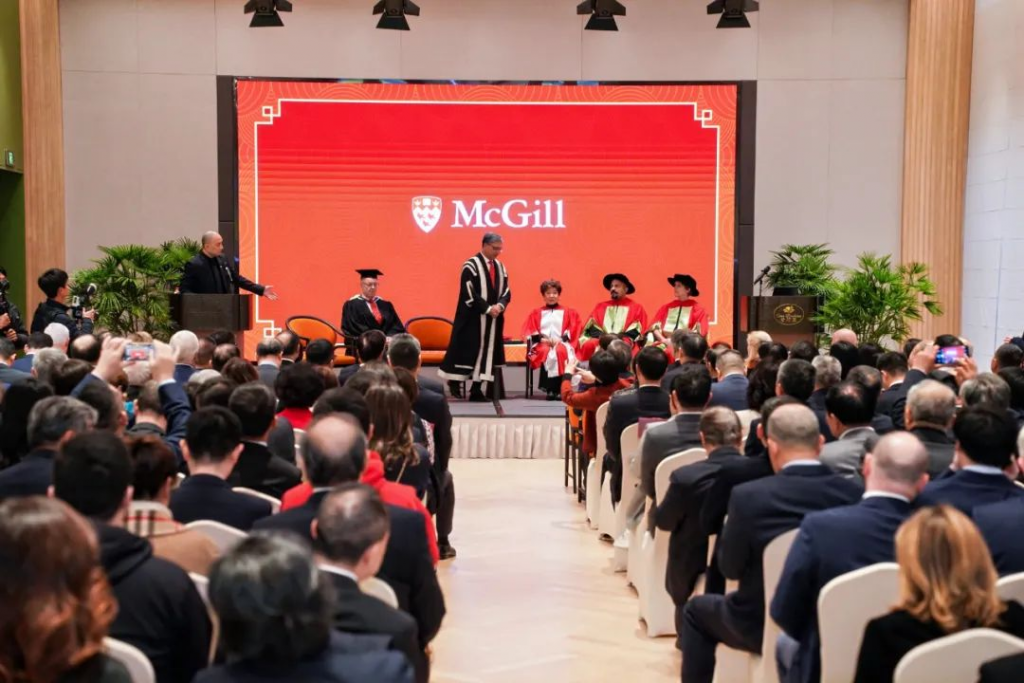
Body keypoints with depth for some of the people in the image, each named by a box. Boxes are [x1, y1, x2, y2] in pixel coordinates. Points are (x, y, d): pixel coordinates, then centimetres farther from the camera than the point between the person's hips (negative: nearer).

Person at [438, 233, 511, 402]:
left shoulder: (500, 267, 10)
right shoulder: (471, 265, -10)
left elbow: (506, 291, 9)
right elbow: (469, 293, -16)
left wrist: (500, 305, -12)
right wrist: (487, 308, -18)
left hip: (493, 318, 6)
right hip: (472, 318, -6)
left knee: (487, 351, 4)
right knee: (466, 351, -3)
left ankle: (477, 389, 6)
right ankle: (455, 381, 13)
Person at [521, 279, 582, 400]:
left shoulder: (568, 312, 17)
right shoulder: (536, 313, 19)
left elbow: (573, 330, 6)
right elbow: (529, 330, 8)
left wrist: (561, 339, -11)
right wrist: (541, 339, -10)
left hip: (562, 343, 0)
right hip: (542, 344, 0)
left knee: (561, 352, -38)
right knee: (546, 352, -38)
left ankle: (559, 389, -37)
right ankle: (549, 389, -38)